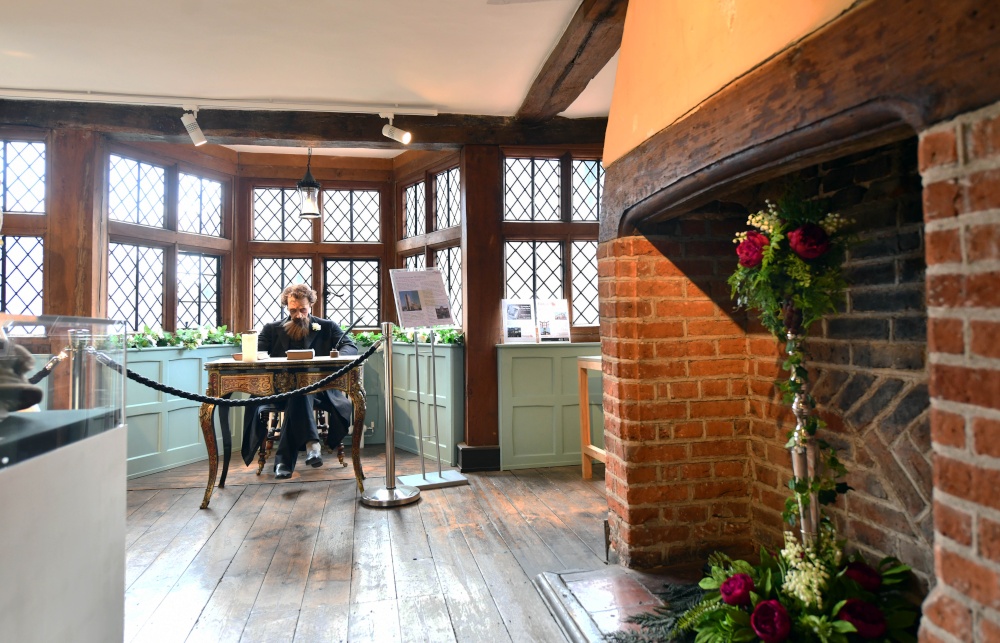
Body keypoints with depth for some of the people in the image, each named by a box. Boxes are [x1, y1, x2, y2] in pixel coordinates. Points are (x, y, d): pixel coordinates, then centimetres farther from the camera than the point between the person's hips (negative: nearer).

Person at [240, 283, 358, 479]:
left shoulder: (327, 327, 16)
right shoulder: (272, 329, 19)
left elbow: (351, 347, 4)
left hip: (318, 390, 0)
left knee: (298, 394, -35)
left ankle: (284, 459, -36)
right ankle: (311, 442, -43)